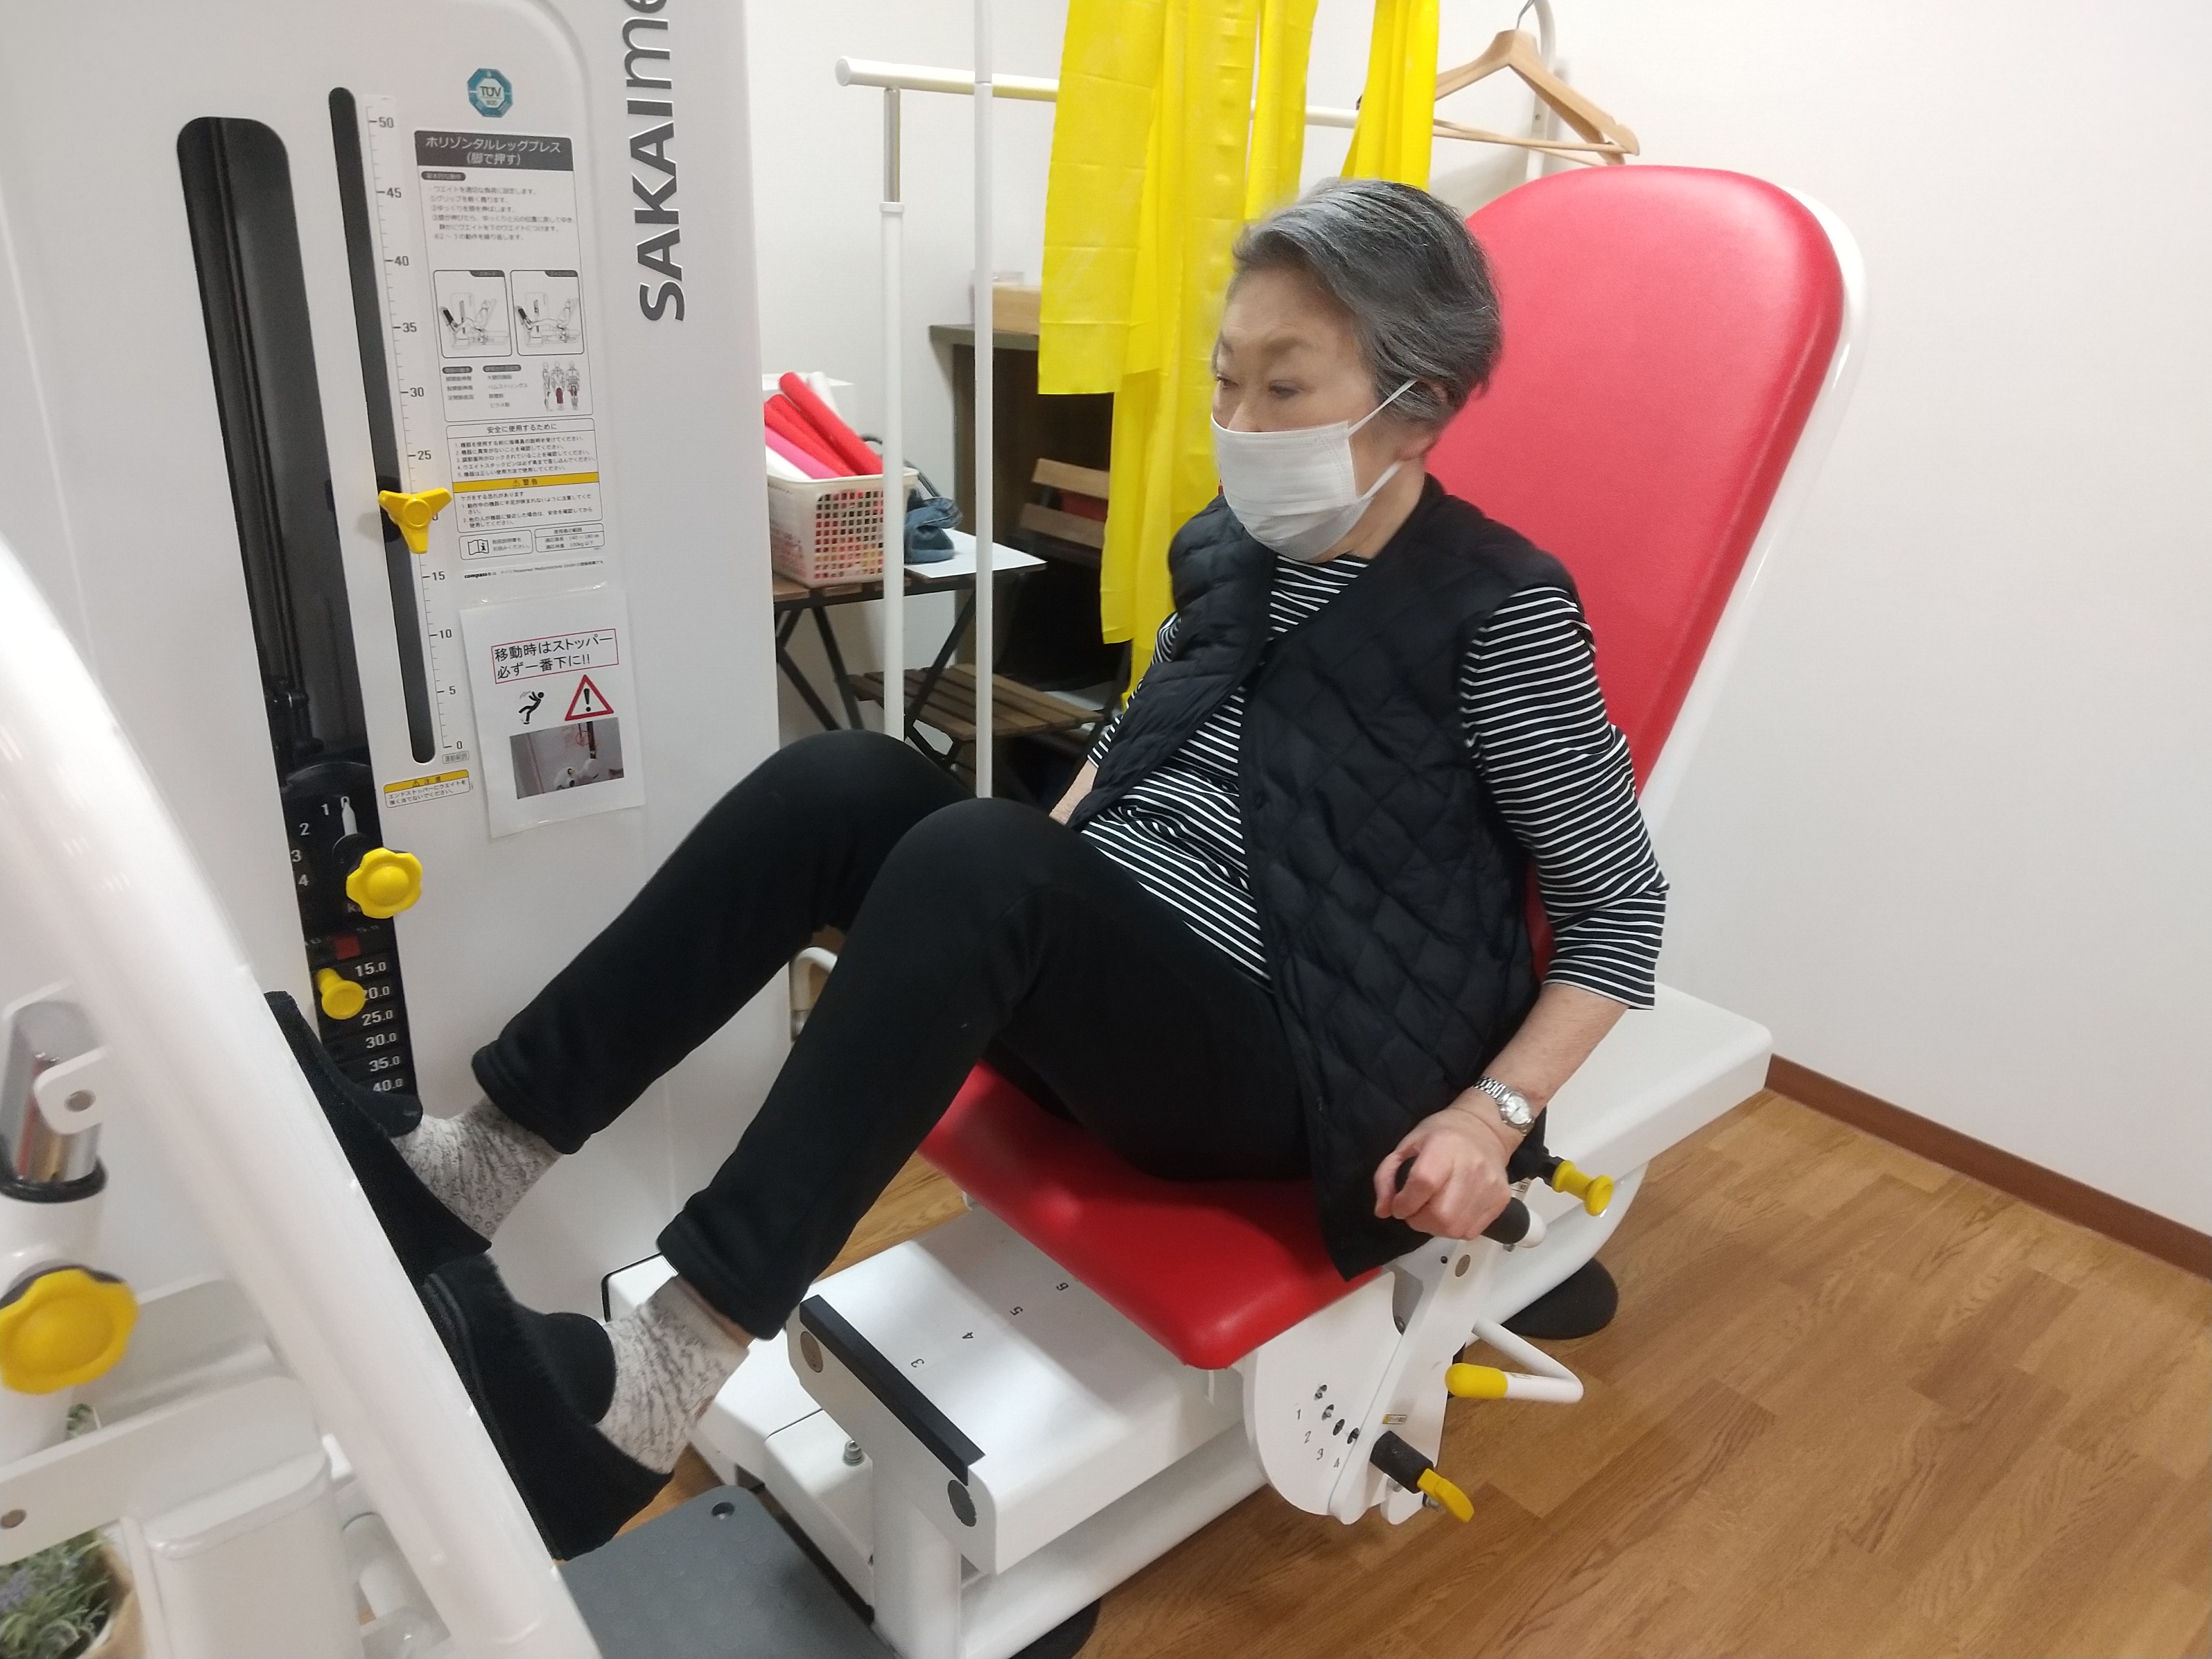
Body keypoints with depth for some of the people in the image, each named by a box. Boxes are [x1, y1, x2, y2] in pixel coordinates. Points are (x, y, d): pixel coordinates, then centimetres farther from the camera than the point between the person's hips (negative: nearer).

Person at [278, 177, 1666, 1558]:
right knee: (843, 782, -18)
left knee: (972, 864, -34)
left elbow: (1624, 905, -4)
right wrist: (1024, 900, 10)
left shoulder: (1500, 615, -9)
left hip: (1277, 1062, -6)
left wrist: (1493, 1109, -16)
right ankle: (463, 1169, -15)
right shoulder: (1227, 552, 9)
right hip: (1096, 982, 6)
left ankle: (652, 1390, -32)